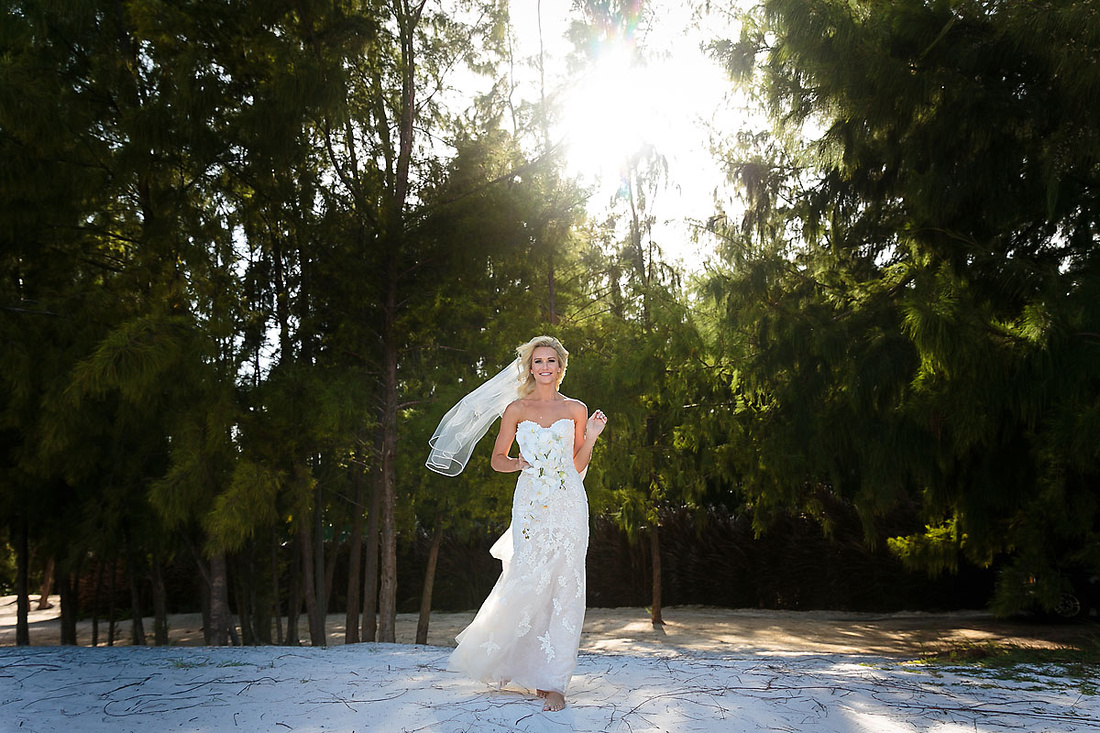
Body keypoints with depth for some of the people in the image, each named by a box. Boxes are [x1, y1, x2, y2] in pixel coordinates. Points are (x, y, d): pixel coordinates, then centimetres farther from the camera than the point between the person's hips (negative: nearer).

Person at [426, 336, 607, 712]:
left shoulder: (575, 409, 10)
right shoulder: (516, 409, 9)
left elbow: (578, 466, 12)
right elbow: (497, 459, 13)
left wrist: (591, 437, -3)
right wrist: (518, 463, -7)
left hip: (568, 504, 1)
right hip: (530, 504, -1)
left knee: (564, 589, -4)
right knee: (527, 584, -8)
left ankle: (551, 680, 3)